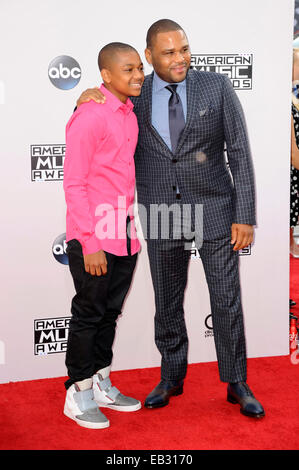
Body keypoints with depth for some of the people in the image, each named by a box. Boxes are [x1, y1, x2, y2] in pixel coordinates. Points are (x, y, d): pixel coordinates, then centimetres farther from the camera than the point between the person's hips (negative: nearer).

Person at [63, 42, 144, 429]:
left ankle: (101, 385, 31)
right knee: (89, 314, 3)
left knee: (110, 313, 16)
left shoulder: (129, 115, 11)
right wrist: (90, 243, -17)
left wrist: (131, 228, 16)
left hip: (124, 236, 8)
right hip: (94, 239, -8)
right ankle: (78, 395, 19)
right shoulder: (89, 116, -14)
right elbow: (73, 183, -15)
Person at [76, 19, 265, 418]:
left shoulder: (217, 87, -7)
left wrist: (245, 216, -10)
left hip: (214, 208, -1)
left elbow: (240, 154, -6)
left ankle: (236, 384, 21)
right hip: (162, 214, 2)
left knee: (227, 300, 3)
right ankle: (172, 378, 31)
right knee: (168, 303, 11)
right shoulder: (134, 96, -1)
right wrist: (86, 102, -15)